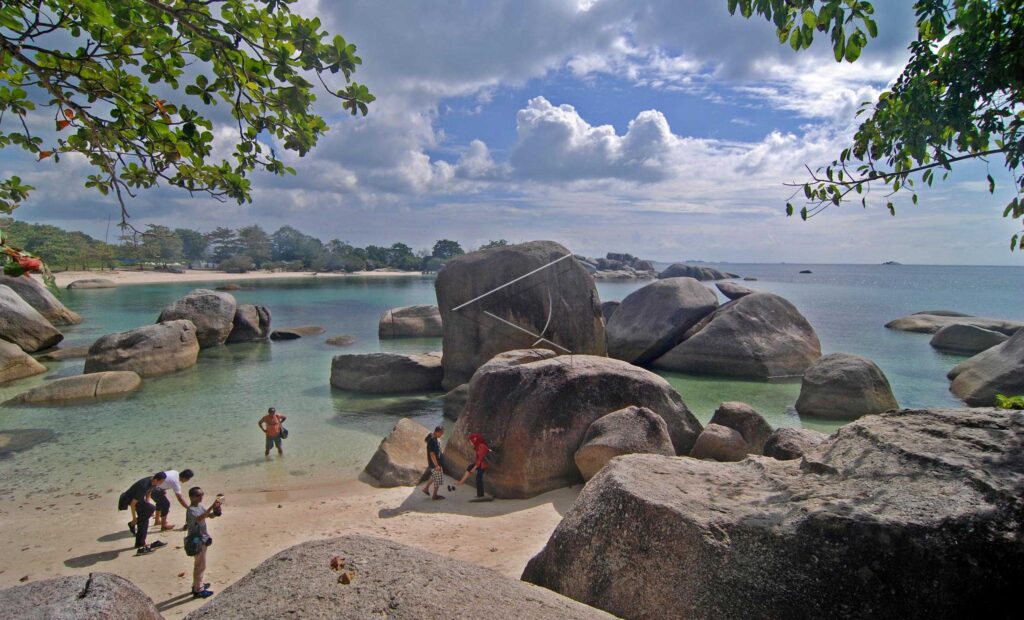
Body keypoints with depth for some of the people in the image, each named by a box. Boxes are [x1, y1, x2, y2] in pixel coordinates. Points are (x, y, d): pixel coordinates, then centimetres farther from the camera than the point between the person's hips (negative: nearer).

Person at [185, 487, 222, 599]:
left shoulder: (200, 506, 4)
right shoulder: (191, 510, -23)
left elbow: (210, 516, 9)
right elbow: (200, 518, -42)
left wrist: (216, 510, -13)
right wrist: (212, 506, -50)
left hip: (202, 539, 9)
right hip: (197, 541, -9)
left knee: (199, 564, 21)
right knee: (200, 565, 0)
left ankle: (197, 584, 36)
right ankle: (198, 590, 11)